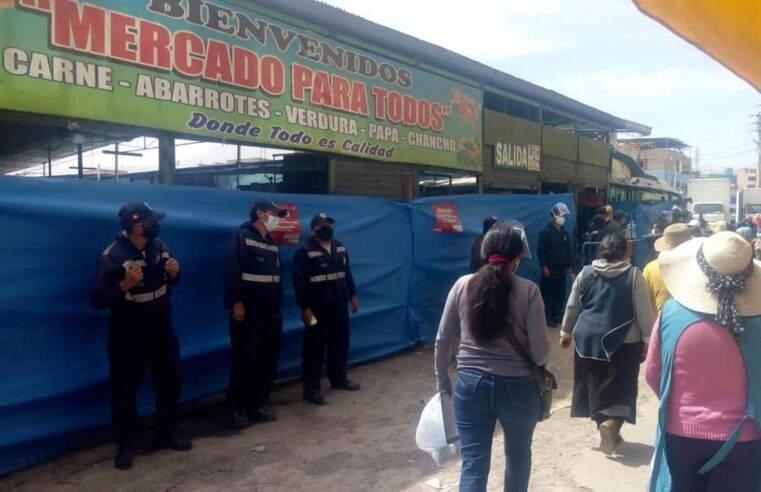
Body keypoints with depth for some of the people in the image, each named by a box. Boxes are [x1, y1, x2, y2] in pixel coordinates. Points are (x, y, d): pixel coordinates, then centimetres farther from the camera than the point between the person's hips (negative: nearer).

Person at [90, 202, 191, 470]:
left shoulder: (159, 246, -2)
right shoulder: (112, 256, -19)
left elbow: (170, 282, 12)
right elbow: (98, 299, -20)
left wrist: (175, 273, -11)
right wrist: (125, 285, -34)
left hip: (161, 329, 6)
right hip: (128, 335, -6)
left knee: (170, 380, 14)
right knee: (124, 389, 3)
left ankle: (166, 433, 31)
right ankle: (125, 445, 18)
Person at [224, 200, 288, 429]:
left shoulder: (272, 243, 18)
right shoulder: (241, 236, -5)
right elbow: (232, 271, -15)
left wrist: (278, 306, 15)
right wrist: (236, 303, -21)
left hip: (270, 312, 8)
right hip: (247, 311, -8)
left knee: (268, 361, 9)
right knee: (244, 361, -4)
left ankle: (255, 406, 20)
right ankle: (237, 409, 8)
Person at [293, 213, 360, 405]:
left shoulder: (340, 248, 10)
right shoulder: (305, 251, -12)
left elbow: (347, 273, 19)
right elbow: (300, 282, -15)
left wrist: (352, 296, 16)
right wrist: (305, 308, -18)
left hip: (339, 306, 7)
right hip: (317, 308, -7)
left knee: (340, 343, 16)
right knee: (315, 348, -2)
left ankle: (339, 378, 33)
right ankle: (312, 388, 6)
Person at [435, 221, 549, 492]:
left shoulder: (462, 285, -4)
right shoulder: (528, 290, -11)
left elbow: (443, 341, 2)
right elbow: (541, 352, -10)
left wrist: (443, 381, 15)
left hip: (471, 385, 1)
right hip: (518, 387, -1)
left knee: (473, 465, 7)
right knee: (518, 454, 25)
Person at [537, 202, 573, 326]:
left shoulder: (564, 232, 11)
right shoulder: (546, 232, -8)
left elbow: (568, 250, 17)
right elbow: (541, 251, -12)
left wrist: (569, 266, 13)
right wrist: (544, 266, -16)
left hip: (562, 268, 6)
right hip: (550, 268, -6)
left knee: (560, 293, 9)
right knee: (548, 293, -2)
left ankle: (557, 315, 19)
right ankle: (547, 316, 5)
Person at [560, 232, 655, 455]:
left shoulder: (586, 273, 4)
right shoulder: (633, 275, -5)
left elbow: (572, 306, 10)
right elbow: (644, 311, -5)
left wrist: (566, 332, 21)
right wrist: (648, 339, 1)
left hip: (588, 338, 3)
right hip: (623, 341, -3)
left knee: (595, 385, 14)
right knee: (620, 387, 4)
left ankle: (605, 426, 23)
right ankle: (611, 423, -18)